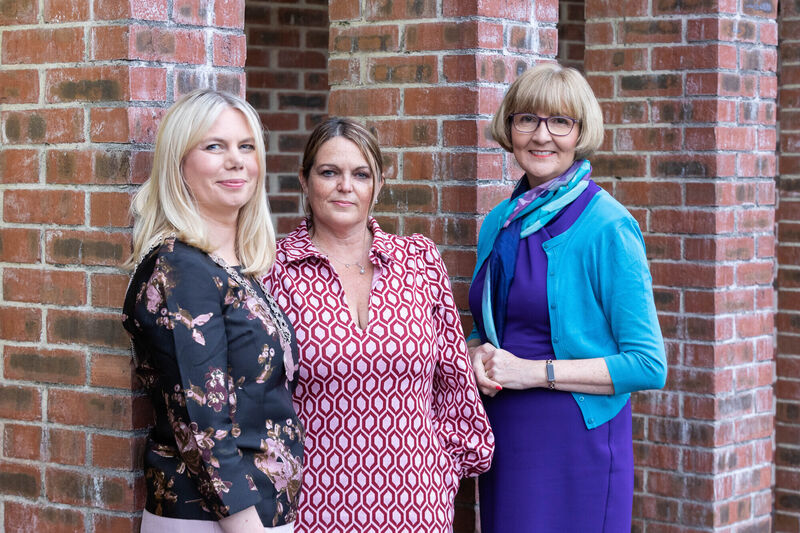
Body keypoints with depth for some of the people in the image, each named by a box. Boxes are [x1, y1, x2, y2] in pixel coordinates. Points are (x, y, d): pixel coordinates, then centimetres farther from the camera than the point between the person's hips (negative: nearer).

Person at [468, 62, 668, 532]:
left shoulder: (608, 228, -11)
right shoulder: (499, 223, 9)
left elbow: (649, 365, -14)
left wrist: (534, 371, -16)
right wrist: (477, 355, -2)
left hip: (578, 444, -6)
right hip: (503, 439, 6)